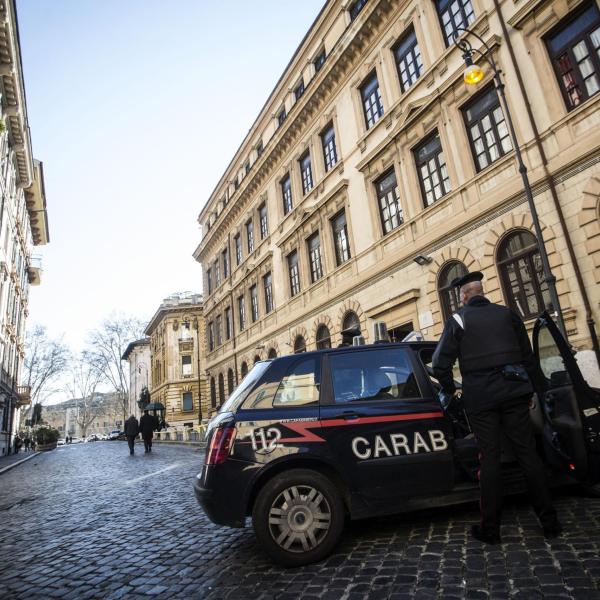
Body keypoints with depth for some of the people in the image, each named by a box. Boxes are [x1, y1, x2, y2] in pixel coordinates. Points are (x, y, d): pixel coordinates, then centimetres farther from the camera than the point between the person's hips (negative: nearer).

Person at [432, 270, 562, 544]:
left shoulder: (457, 319, -1)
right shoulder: (508, 314, 10)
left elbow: (441, 364, -5)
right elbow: (528, 356, 15)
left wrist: (450, 390, 12)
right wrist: (528, 388, 25)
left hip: (480, 395, -3)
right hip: (513, 390, 3)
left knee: (489, 458, 3)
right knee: (527, 453, 9)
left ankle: (490, 528, 10)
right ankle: (549, 521, 15)